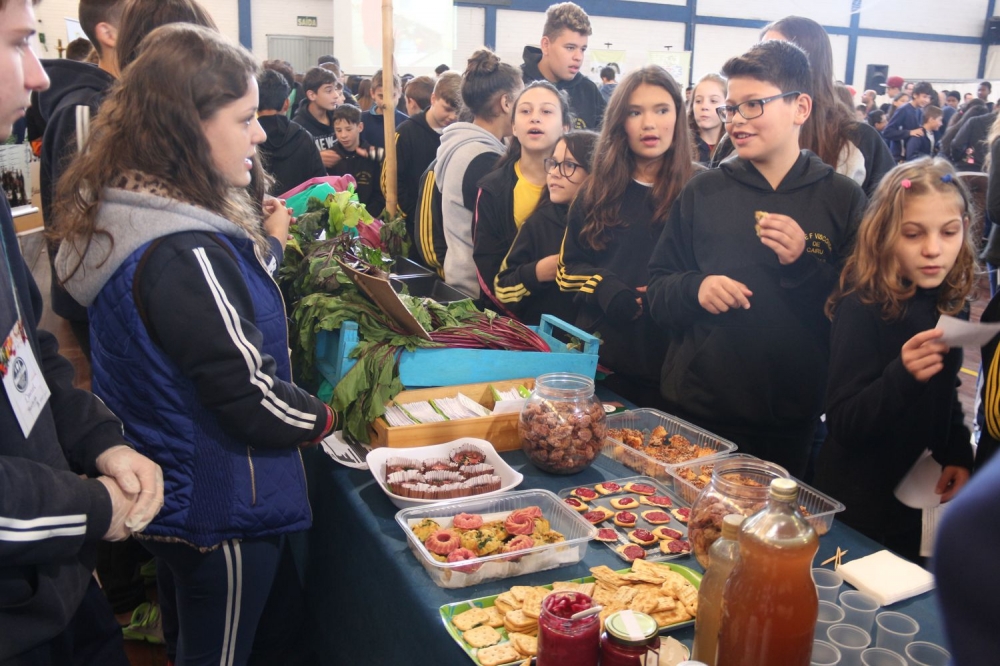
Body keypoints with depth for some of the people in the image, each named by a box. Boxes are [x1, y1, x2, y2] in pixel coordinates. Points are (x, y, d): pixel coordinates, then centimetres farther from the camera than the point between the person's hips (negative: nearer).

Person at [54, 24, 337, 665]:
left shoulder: (126, 212, 0)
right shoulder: (184, 252, -31)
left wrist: (266, 246, 2)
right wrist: (326, 417, -10)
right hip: (221, 506, -9)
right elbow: (254, 400, -28)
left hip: (166, 485, 9)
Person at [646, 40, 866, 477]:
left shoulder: (842, 197, -1)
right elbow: (658, 289, 5)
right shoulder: (703, 191, 3)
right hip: (694, 407, 1)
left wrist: (804, 265, -16)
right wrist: (695, 289, -16)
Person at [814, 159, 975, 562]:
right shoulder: (862, 309, -20)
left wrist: (958, 457, -1)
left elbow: (944, 400, 13)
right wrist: (903, 374, -38)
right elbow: (843, 424, -24)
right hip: (857, 509, -6)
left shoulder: (946, 305, -1)